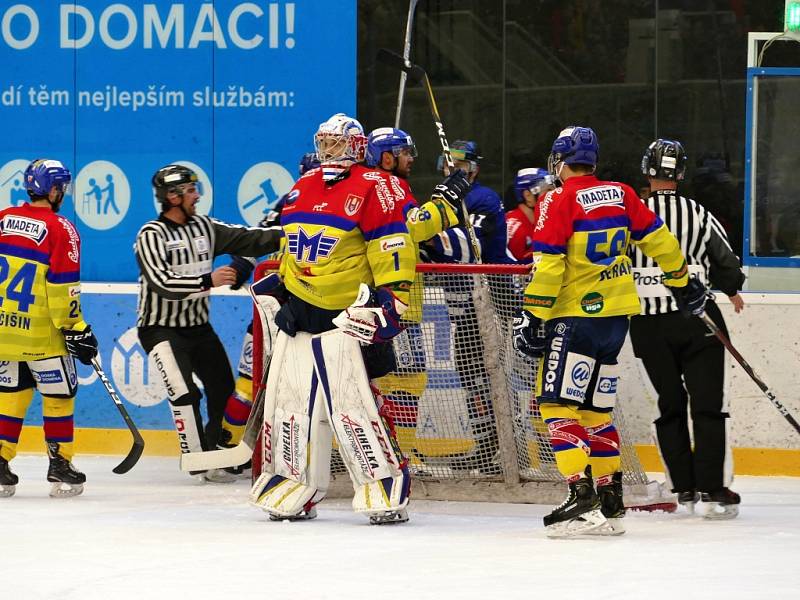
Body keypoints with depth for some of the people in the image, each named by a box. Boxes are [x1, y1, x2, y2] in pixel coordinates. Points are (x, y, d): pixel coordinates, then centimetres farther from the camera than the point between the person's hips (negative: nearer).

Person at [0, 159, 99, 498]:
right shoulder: (61, 229, -10)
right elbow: (62, 289, -13)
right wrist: (76, 330, -7)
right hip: (40, 332, -5)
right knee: (58, 394, 9)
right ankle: (59, 466, 10)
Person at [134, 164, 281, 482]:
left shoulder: (204, 227, 4)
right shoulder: (151, 235, -16)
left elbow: (247, 240, 2)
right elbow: (162, 282, -28)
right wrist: (208, 280, -34)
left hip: (198, 326, 7)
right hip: (161, 328, -7)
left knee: (225, 390, 11)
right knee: (185, 394, -17)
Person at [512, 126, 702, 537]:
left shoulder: (559, 201, -10)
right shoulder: (621, 195, 8)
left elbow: (548, 265, -15)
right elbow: (658, 240, 13)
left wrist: (532, 316, -12)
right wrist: (683, 283, 26)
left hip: (577, 318, -7)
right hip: (617, 317, 7)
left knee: (557, 404, -7)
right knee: (596, 408, 15)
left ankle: (581, 494, -19)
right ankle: (610, 502, 14)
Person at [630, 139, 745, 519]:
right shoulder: (700, 215, -2)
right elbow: (727, 264, 4)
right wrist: (733, 291, 26)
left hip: (648, 325, 1)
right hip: (697, 319, -1)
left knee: (670, 405, 13)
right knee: (708, 404, 1)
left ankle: (684, 489, 13)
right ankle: (713, 489, -7)